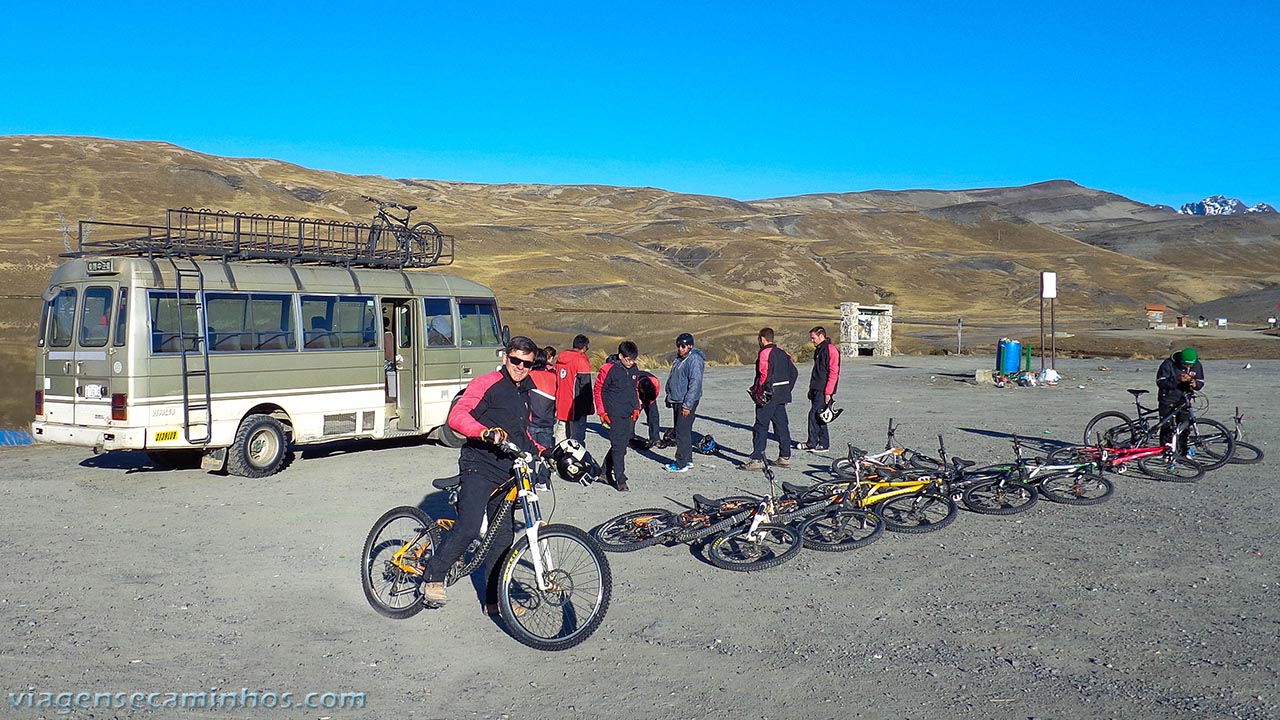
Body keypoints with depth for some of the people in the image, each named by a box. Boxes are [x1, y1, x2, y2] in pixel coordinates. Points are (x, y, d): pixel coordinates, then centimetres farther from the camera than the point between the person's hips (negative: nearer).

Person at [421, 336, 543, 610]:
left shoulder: (525, 394, 20)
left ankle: (494, 598, 15)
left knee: (504, 534, 7)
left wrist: (541, 452, 16)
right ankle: (433, 579, -4)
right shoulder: (486, 384, -4)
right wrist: (486, 432, -32)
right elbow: (457, 416, -17)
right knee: (468, 527, -20)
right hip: (479, 467, -7)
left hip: (506, 473, 7)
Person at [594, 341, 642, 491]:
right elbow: (599, 389, -5)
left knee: (623, 444, 12)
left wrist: (636, 408, 16)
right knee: (619, 447, -8)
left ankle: (606, 472, 28)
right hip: (614, 415, -7)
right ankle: (620, 480, -3)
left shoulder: (634, 369, 8)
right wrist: (602, 411, -7)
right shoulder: (609, 369, -12)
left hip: (629, 415, 7)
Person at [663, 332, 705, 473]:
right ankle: (688, 460, 23)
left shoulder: (694, 360, -16)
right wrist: (669, 398, 21)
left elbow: (695, 383, -21)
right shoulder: (679, 358, 13)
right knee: (681, 431, 14)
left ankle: (682, 464, -3)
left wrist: (687, 405, -23)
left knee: (682, 432, -8)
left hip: (687, 402, -10)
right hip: (676, 401, 10)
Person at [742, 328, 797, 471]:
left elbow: (765, 375, -23)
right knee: (781, 426, 13)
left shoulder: (765, 353, -13)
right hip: (782, 397, 8)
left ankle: (757, 459, -7)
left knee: (761, 427, -6)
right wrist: (787, 390, 19)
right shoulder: (782, 353, 13)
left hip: (768, 396, -8)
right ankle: (785, 457, 18)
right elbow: (794, 372, 15)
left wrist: (758, 393, -17)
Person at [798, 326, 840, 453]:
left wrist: (828, 392, -20)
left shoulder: (831, 350, -13)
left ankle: (812, 443, -5)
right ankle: (823, 443, 14)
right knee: (818, 416, 9)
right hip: (817, 390, 9)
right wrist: (811, 389, 23)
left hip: (824, 391, -9)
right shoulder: (819, 350, 18)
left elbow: (833, 373, -17)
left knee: (814, 414, -11)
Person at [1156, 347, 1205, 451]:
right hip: (1168, 399, -4)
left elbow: (1201, 382, 5)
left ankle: (1183, 450, 15)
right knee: (1167, 427, -5)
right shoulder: (1168, 364, -17)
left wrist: (1195, 384, -20)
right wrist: (1177, 379, -33)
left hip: (1184, 399, 4)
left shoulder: (1197, 365, -4)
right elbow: (1160, 382, -20)